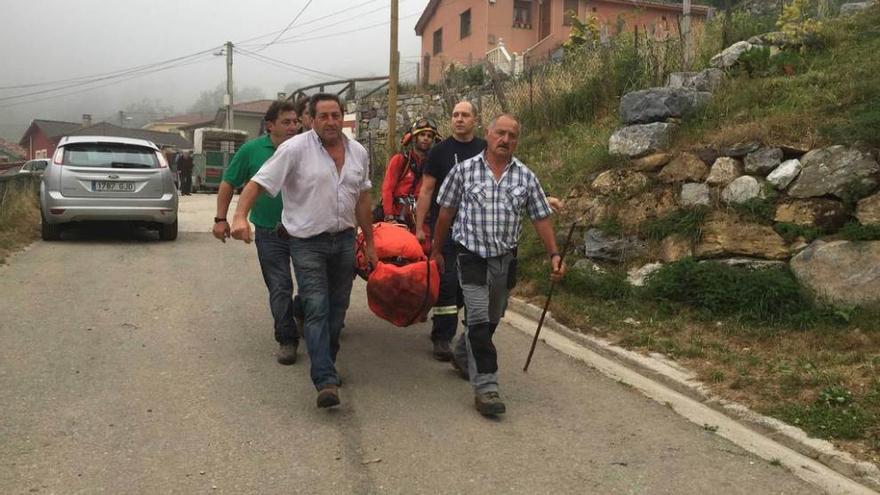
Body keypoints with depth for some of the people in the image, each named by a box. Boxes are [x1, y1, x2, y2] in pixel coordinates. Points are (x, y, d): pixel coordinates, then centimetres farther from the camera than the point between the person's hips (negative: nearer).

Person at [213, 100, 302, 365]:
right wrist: (221, 219, 0)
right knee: (279, 288, -1)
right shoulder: (252, 150, -4)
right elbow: (228, 184, 4)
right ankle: (287, 340, 8)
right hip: (270, 233, -2)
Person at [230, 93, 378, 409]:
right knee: (317, 309, -11)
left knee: (337, 308, 13)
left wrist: (370, 242, 16)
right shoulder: (295, 149, -11)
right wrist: (240, 215, -31)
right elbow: (259, 182, -15)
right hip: (308, 242, -5)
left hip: (344, 239, 6)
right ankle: (326, 380, -10)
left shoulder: (358, 153, 7)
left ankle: (325, 363, 31)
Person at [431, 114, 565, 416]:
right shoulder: (464, 170, -3)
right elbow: (446, 213, 5)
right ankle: (485, 387, -6)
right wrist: (437, 250, 9)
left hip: (506, 259, 4)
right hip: (472, 257, -4)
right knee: (479, 320, -10)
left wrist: (554, 255, -2)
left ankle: (462, 357, 43)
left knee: (491, 320, 17)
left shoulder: (525, 177, 4)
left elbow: (541, 218, 6)